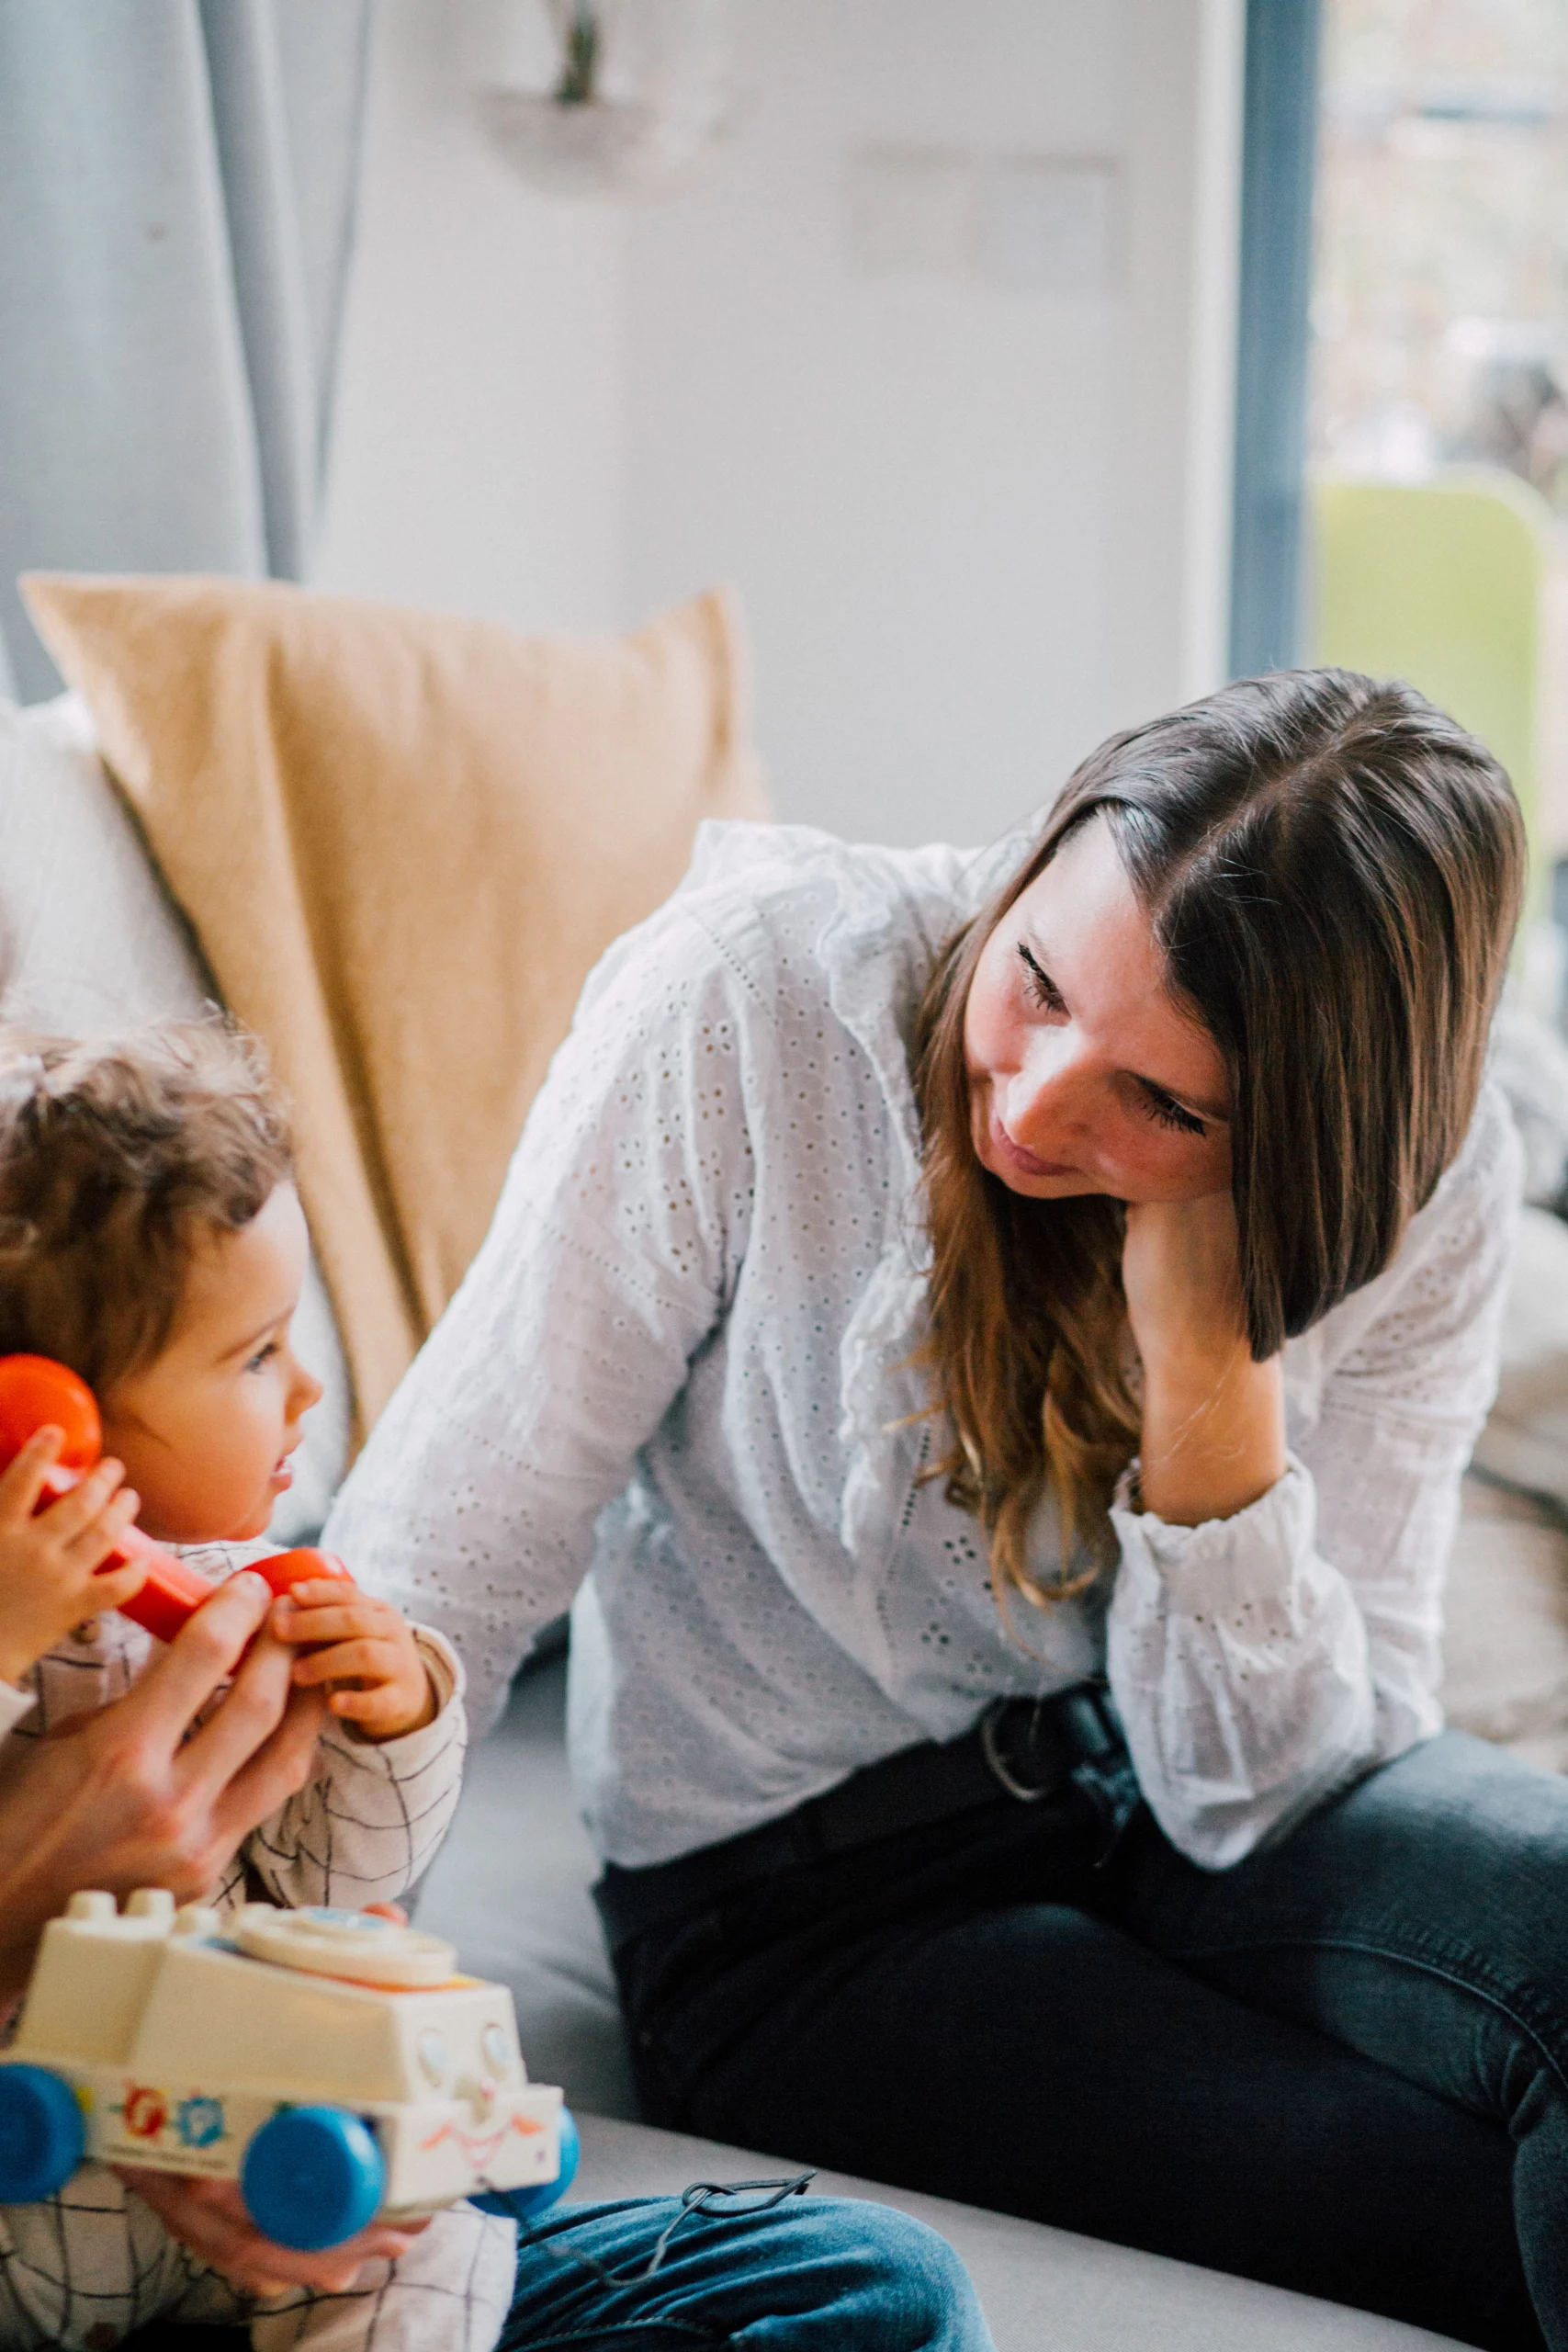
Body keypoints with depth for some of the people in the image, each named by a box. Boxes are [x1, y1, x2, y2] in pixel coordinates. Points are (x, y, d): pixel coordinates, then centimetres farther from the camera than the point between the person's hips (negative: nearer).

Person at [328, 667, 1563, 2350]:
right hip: (796, 1896, -4)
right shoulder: (753, 994, -23)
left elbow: (1252, 1799, -15)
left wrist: (1206, 1356, -29)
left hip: (1150, 1795, 4)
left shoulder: (1425, 1185, -15)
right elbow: (438, 1563, -19)